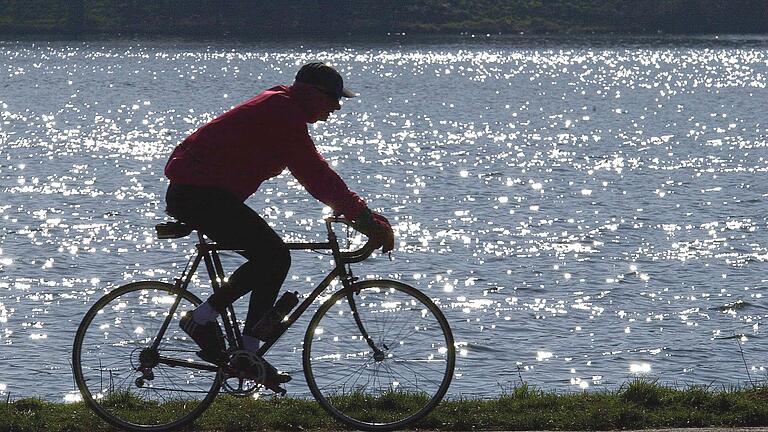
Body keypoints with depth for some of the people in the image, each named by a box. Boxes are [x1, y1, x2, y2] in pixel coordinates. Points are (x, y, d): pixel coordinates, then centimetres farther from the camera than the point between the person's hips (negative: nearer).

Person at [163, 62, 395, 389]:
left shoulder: (279, 108, 18)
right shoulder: (283, 113, -15)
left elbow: (314, 173, 20)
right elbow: (316, 176, -19)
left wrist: (359, 212, 13)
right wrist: (368, 220, -17)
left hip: (192, 193, 11)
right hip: (199, 193, -11)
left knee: (273, 258, 9)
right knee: (273, 255, -15)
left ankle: (248, 353, 8)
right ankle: (202, 319, -8)